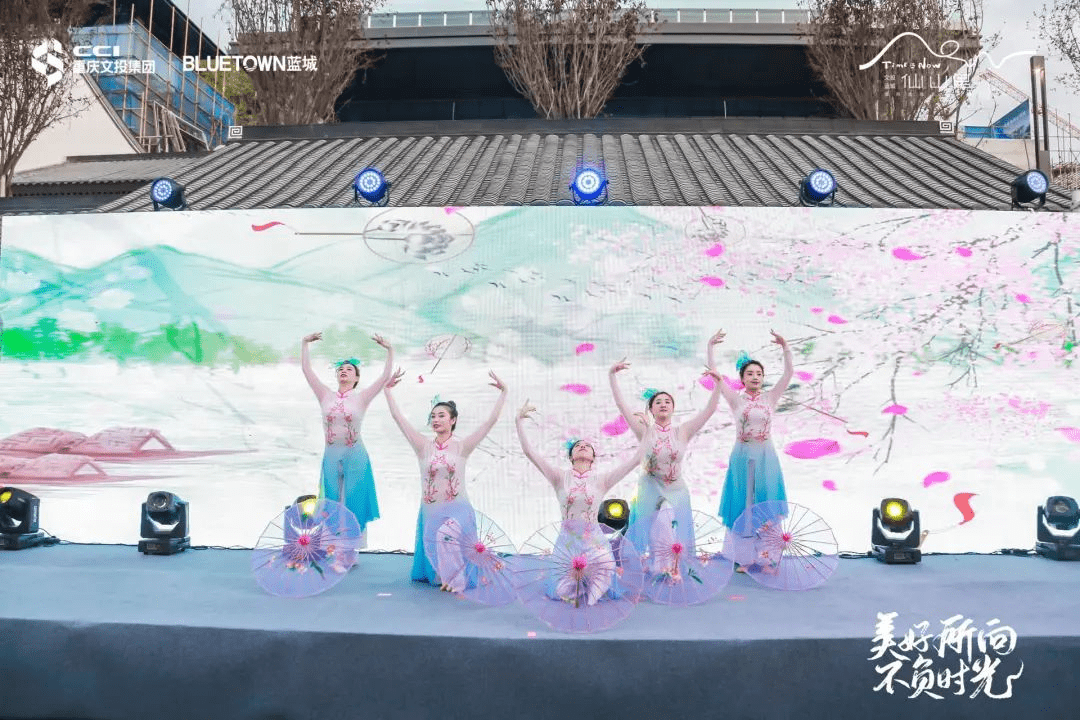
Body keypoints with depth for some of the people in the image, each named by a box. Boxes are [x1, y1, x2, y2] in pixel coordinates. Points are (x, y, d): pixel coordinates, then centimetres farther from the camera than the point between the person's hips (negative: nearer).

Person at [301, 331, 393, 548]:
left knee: (353, 503, 6)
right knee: (332, 503, 10)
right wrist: (305, 343, -1)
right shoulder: (326, 396, 4)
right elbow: (306, 370, 2)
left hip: (355, 456, -2)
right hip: (331, 456, 2)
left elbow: (385, 376, -8)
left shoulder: (361, 398, -2)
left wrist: (389, 350, -13)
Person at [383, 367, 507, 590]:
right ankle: (443, 577, 49)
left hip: (457, 510, -3)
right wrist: (387, 389, -4)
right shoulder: (424, 446, -1)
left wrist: (503, 393, -12)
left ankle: (456, 580, -12)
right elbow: (398, 417, -3)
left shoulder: (461, 446, -5)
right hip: (430, 511, 3)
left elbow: (492, 420, -9)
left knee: (446, 535, -37)